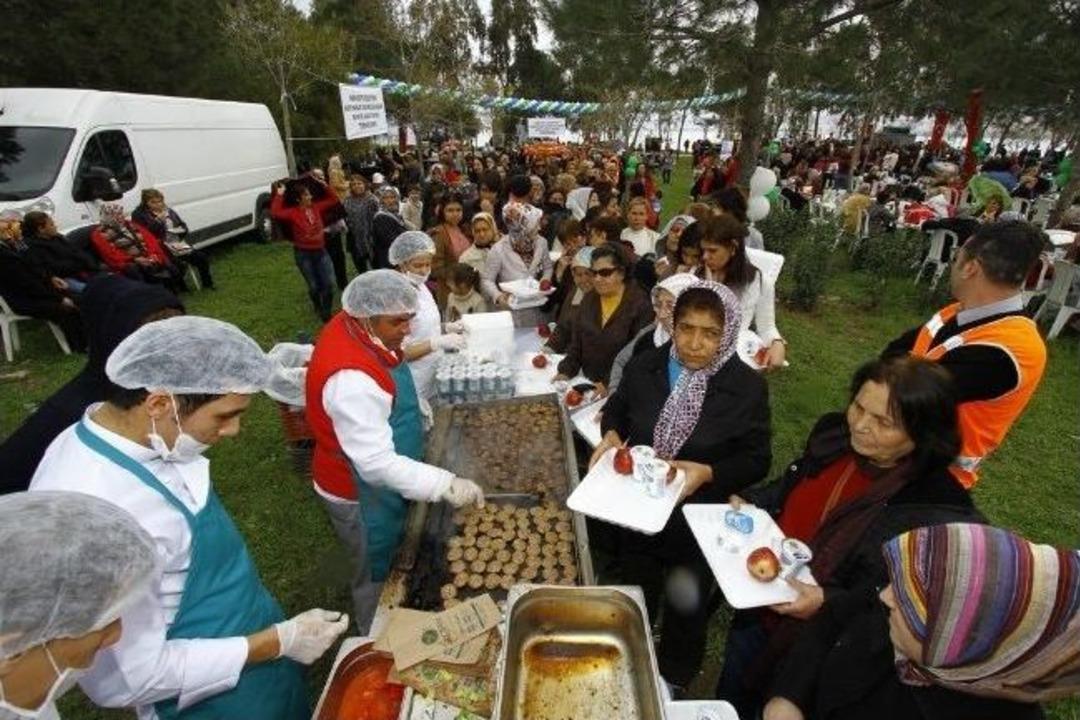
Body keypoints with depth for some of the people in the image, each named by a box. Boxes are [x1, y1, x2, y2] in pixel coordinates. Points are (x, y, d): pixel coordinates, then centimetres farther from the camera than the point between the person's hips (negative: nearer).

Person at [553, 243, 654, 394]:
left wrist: (610, 384, -21)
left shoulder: (640, 305, -9)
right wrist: (566, 371, 0)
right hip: (588, 383, 4)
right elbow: (576, 342, 12)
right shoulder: (589, 300, 10)